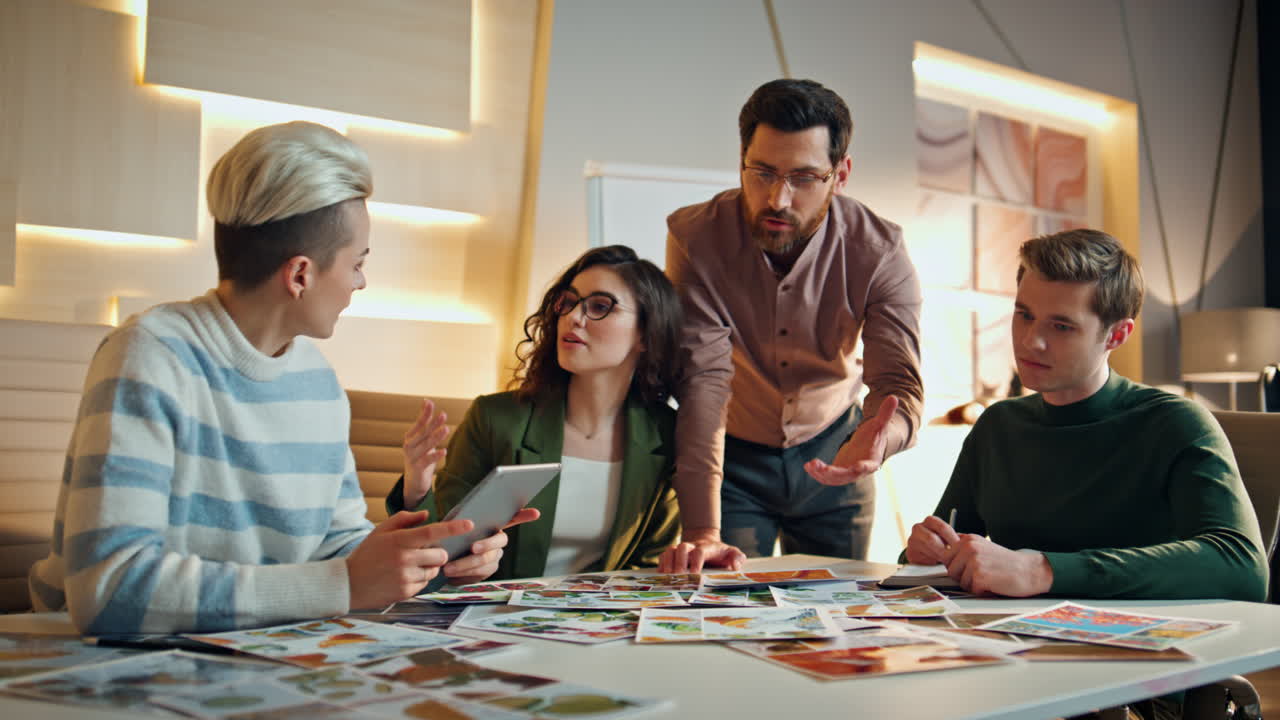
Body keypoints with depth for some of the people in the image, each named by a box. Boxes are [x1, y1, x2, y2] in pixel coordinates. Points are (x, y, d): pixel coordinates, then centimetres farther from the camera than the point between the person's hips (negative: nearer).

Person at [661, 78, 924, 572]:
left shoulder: (879, 251, -20)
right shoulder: (695, 237, -25)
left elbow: (899, 382, -25)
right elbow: (702, 382, -31)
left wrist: (875, 440, -52)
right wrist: (702, 533, -41)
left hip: (830, 454, 2)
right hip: (733, 457, -1)